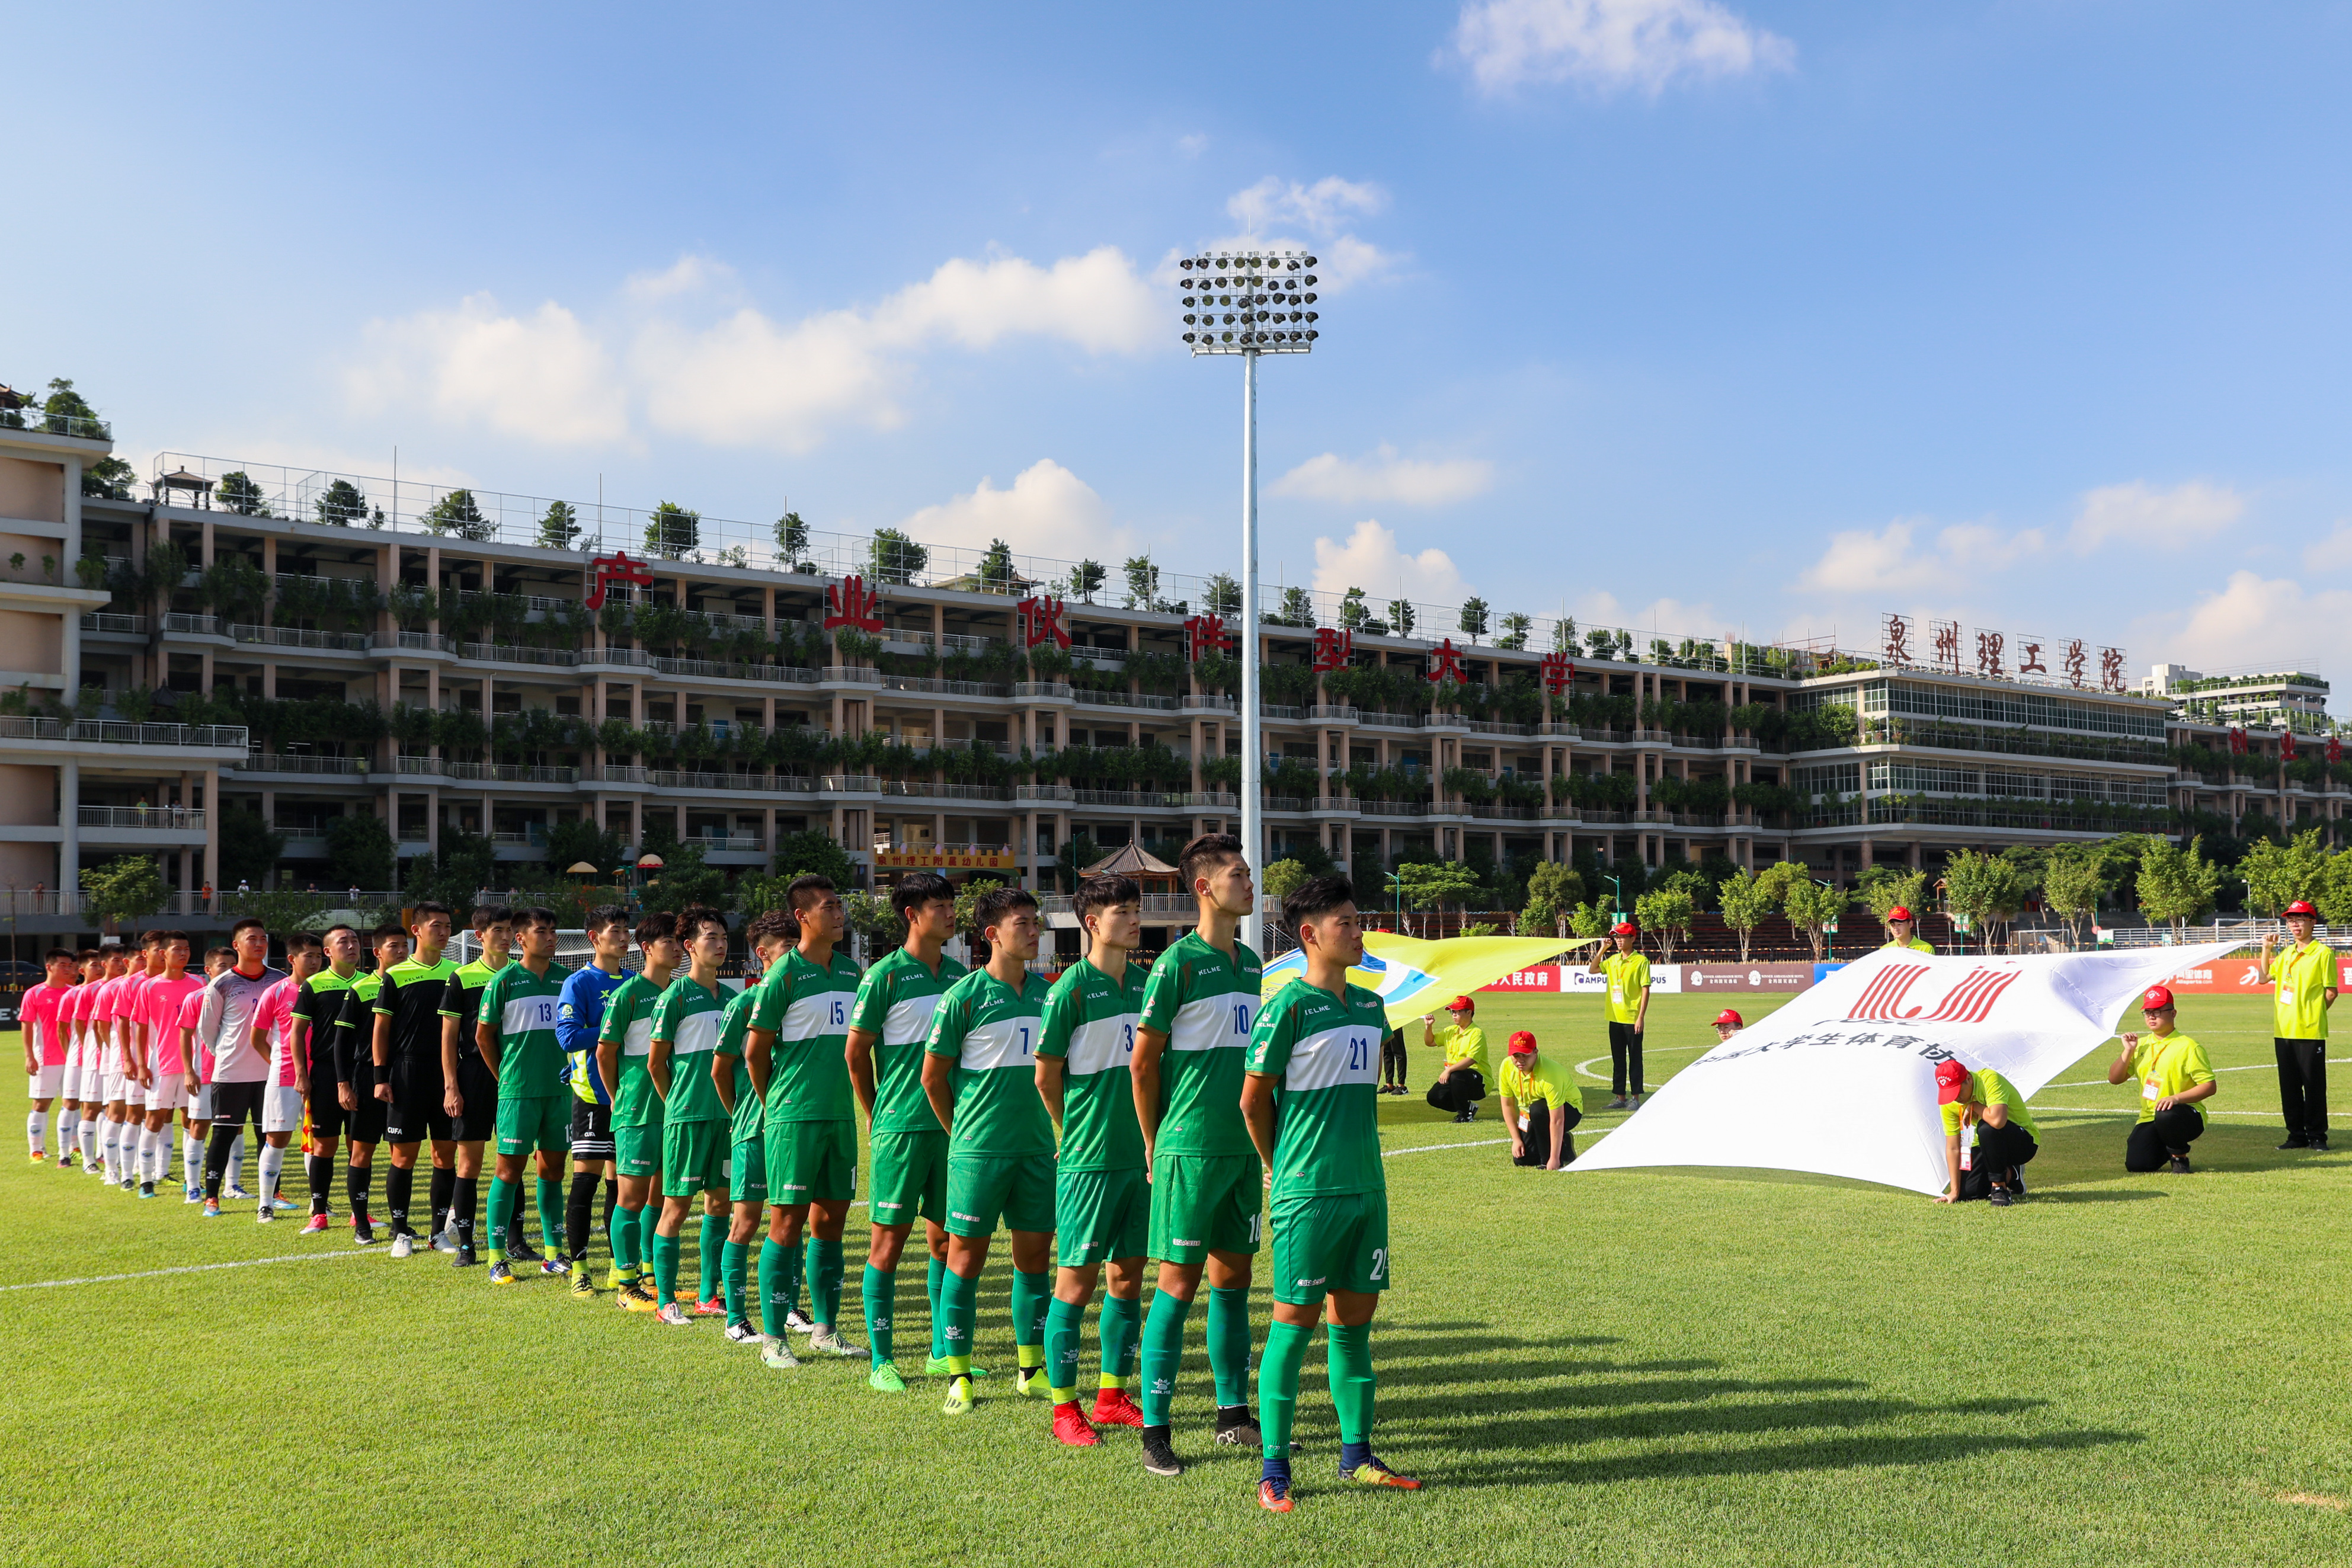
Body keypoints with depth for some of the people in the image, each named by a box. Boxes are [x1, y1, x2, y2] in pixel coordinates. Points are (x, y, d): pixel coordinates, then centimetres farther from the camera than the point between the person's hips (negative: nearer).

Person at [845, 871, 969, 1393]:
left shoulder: (959, 974, 11)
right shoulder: (885, 974, -7)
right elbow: (856, 1051, -1)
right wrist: (876, 1113, 6)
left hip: (952, 1124, 6)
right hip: (901, 1126, -6)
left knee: (946, 1235, 11)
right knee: (889, 1238, -1)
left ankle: (942, 1351, 21)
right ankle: (881, 1360, 7)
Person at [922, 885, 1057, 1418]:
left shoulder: (1046, 992, 8)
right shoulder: (965, 995, -7)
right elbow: (933, 1074, -1)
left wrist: (1054, 1129, 15)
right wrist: (961, 1132, 6)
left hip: (1038, 1148, 5)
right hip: (979, 1151, -5)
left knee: (1034, 1255, 10)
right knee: (966, 1257, 1)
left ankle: (1032, 1368, 22)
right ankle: (959, 1375, 9)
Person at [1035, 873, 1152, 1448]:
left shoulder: (1148, 983, 8)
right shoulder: (1071, 988, -10)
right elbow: (1046, 1076, -5)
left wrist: (1153, 1137, 13)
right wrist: (1074, 1135, 5)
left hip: (1141, 1155, 6)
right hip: (1089, 1161, -6)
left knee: (1129, 1275, 12)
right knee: (1076, 1281, 0)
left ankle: (1113, 1395, 24)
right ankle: (1064, 1407, 10)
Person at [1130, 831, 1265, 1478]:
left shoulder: (1251, 963, 11)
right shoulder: (1177, 963, -11)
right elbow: (1144, 1060, -7)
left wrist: (1262, 1141, 18)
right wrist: (1154, 1146, -3)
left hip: (1243, 1150, 7)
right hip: (1191, 1150, -7)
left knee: (1233, 1277, 13)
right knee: (1178, 1284, -3)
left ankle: (1233, 1412, 25)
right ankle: (1155, 1430, 5)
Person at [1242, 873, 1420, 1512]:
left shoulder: (1370, 1007, 11)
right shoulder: (1289, 1007, -11)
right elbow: (1254, 1100, -6)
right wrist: (1282, 1170, 5)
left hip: (1367, 1188, 7)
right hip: (1309, 1194, -7)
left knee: (1355, 1319, 13)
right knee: (1294, 1322, -1)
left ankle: (1356, 1455, 24)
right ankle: (1274, 1470, 7)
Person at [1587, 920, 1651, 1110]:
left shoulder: (1640, 961, -8)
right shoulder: (1613, 960, 10)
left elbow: (1646, 990, -11)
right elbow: (1592, 970, 11)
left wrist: (1641, 1017, -15)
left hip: (1633, 1019, -6)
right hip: (1615, 1018, 6)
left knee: (1635, 1059, 1)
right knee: (1618, 1060, 10)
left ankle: (1636, 1098, 7)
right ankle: (1620, 1097, 17)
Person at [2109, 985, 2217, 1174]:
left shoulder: (2188, 1047, -8)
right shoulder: (2141, 1045, 10)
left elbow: (2210, 1086, -13)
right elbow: (2114, 1079, 8)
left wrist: (2176, 1098, -26)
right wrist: (2128, 1052, -4)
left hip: (2185, 1114, -5)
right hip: (2149, 1118, 5)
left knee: (2166, 1116, -41)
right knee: (2136, 1164, -15)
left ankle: (2180, 1158, -9)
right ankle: (2165, 1150, 21)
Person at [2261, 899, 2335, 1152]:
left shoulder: (2323, 953, -6)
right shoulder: (2286, 954, 14)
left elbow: (2331, 992, -5)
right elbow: (2266, 975, 25)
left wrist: (2313, 1014, 2)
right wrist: (2266, 949, 15)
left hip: (2310, 1032, -6)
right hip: (2283, 1030, 6)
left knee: (2314, 1086, -2)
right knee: (2289, 1086, 9)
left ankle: (2317, 1137, 6)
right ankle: (2296, 1135, 16)